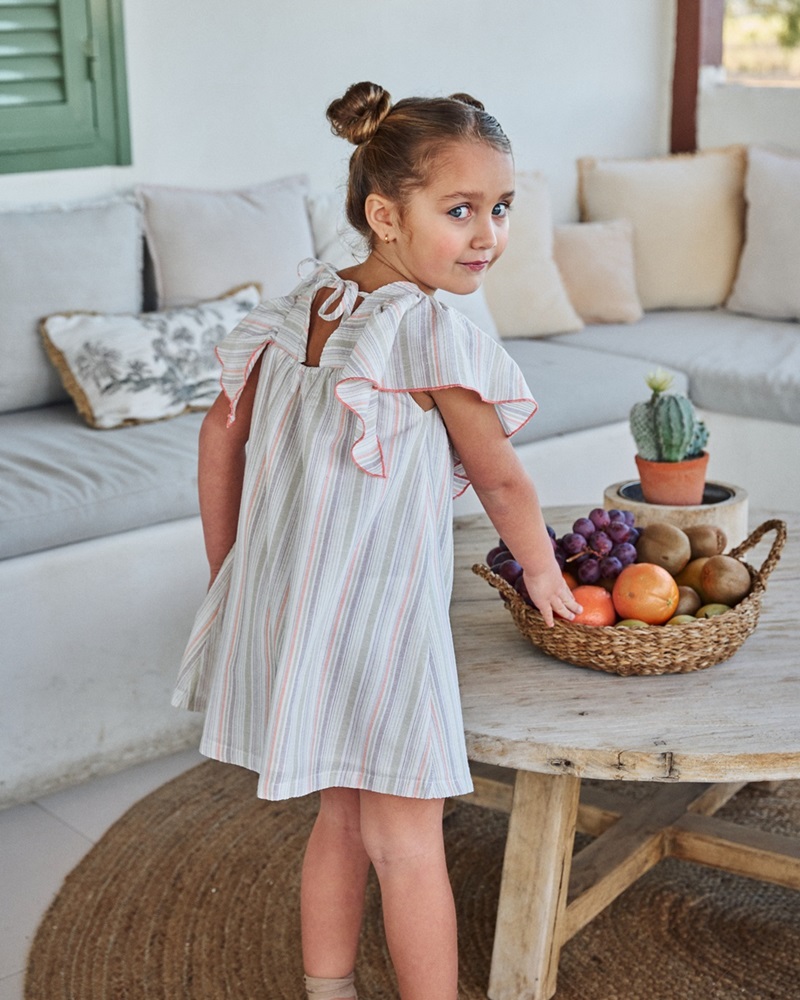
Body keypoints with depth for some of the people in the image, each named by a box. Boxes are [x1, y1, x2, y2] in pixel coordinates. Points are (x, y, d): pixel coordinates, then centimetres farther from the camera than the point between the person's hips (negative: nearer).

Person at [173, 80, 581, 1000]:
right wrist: (544, 574, 9)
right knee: (406, 841, 7)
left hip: (281, 607, 8)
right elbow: (501, 479, -8)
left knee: (343, 817, 23)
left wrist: (227, 571, 18)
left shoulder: (299, 309, 4)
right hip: (378, 622, -8)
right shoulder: (434, 336, -17)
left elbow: (222, 431, 11)